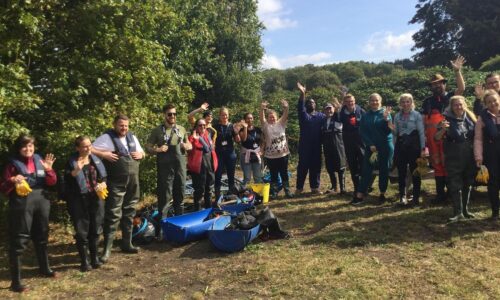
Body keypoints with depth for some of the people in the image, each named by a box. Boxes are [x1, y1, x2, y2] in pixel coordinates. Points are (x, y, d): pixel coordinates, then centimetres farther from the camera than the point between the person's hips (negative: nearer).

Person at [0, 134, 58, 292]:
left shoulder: (39, 160, 8)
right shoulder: (13, 164, -4)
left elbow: (52, 182, 5)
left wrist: (48, 169, -11)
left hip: (41, 202, 5)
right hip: (22, 205, -4)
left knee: (42, 237, 17)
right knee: (19, 241, -3)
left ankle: (45, 268, 35)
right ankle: (15, 281, 4)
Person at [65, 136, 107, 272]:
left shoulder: (96, 159, 9)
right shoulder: (72, 161, -5)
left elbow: (104, 176, 18)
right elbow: (66, 180, -15)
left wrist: (103, 184, -2)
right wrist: (76, 170, -31)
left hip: (96, 199, 4)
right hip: (79, 200, -4)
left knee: (95, 229, 10)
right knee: (82, 231, 2)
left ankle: (94, 257, 25)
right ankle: (84, 260, 15)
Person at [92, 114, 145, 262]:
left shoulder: (132, 137, 13)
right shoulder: (107, 137, -6)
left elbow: (142, 152, 23)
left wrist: (140, 154, 2)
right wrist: (103, 154, -22)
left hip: (133, 181, 6)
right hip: (116, 183, -6)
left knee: (129, 213, 14)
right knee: (113, 214, -6)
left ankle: (126, 244, 26)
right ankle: (107, 249, 4)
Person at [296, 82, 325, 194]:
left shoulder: (321, 115, 10)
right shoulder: (303, 114, 3)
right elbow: (300, 106, -16)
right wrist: (302, 94, -31)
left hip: (317, 145, 2)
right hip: (305, 145, -2)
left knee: (316, 166, 7)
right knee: (303, 166, 1)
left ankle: (315, 187, 17)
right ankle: (299, 187, 9)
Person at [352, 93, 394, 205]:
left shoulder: (385, 113, 0)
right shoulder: (365, 116, 6)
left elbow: (388, 130, -9)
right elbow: (362, 132, 2)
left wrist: (386, 118, -25)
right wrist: (370, 145, -9)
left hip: (385, 146, -1)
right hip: (371, 147, 2)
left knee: (384, 171, 5)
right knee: (366, 171, -2)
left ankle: (382, 194, 16)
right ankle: (359, 196, -1)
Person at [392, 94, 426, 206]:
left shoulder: (417, 115, -2)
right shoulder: (397, 116, 9)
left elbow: (421, 132, -4)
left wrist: (423, 148, -8)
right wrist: (391, 128, -4)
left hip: (413, 146, -3)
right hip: (400, 146, 4)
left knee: (415, 172, 2)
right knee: (401, 172, 7)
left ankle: (416, 197, 11)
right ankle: (402, 196, 17)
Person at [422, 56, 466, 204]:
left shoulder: (450, 97, 5)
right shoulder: (427, 102, 13)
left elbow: (462, 88, -14)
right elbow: (424, 121, 11)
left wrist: (457, 71, -22)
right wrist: (424, 136, 3)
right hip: (433, 139, 3)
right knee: (437, 165, 8)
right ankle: (440, 194, 16)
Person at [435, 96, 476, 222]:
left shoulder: (470, 117, 3)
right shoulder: (447, 119, -6)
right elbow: (437, 138, -9)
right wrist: (442, 129, -28)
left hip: (470, 157, 4)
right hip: (453, 158, -4)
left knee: (468, 184, 12)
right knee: (455, 185, -3)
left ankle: (465, 209, 26)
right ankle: (458, 212, 4)